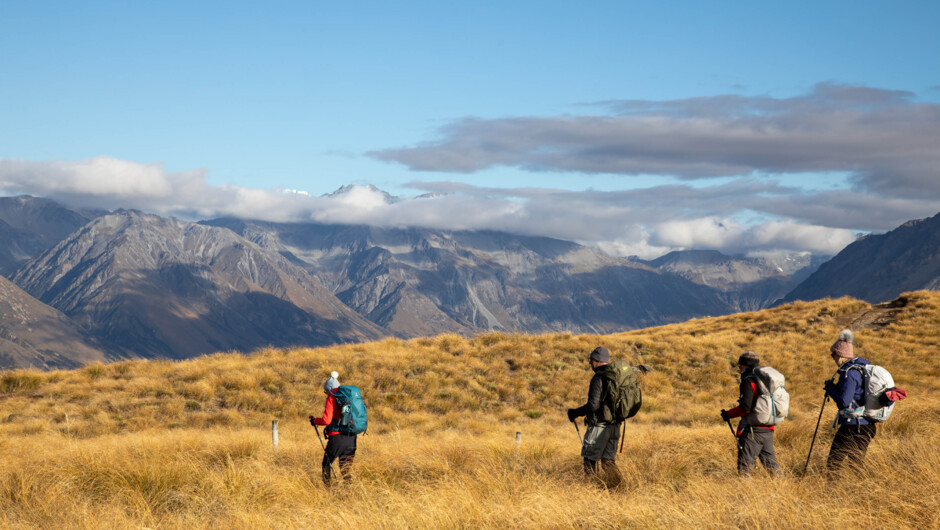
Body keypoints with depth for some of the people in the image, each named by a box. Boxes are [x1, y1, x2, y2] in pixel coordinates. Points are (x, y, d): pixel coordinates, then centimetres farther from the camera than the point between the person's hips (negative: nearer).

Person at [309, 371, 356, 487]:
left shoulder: (332, 399, -6)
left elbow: (326, 420, -15)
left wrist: (315, 421, 5)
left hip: (337, 437, -6)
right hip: (351, 437, 6)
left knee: (327, 464, 9)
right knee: (347, 465, 12)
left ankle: (327, 488, 11)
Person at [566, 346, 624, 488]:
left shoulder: (598, 378, -15)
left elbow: (593, 405, -23)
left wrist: (575, 413, -10)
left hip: (599, 425, -7)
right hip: (615, 425, 7)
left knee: (589, 459, 5)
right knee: (608, 459, 13)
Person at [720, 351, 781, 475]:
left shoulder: (748, 381, -11)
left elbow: (745, 407, -20)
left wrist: (728, 414, -8)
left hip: (753, 430, -8)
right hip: (768, 430, 9)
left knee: (744, 465, -6)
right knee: (770, 462, 15)